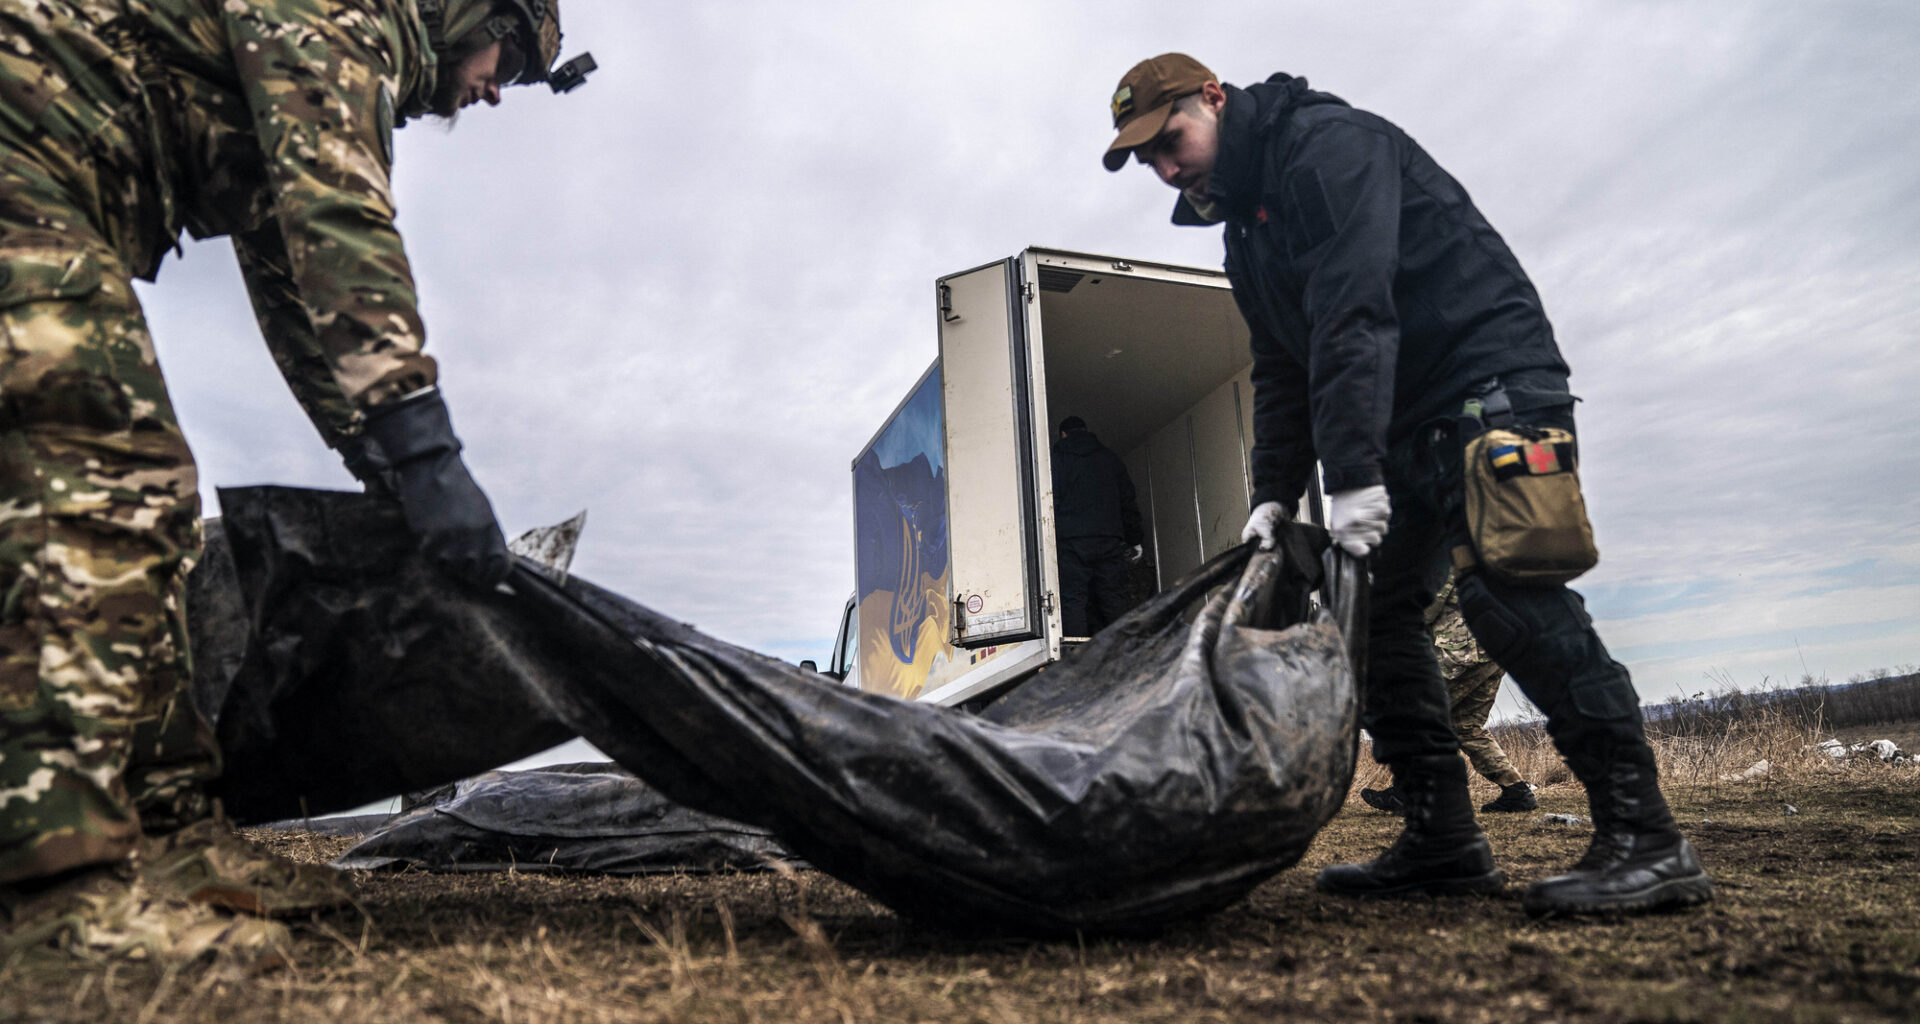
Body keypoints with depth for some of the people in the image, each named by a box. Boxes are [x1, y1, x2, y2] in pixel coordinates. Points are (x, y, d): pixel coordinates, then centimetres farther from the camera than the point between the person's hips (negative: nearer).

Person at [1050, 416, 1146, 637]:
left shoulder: (1057, 457, 8)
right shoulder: (1110, 458, 19)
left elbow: (1050, 500, -3)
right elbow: (1128, 501, 18)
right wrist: (1135, 540, 21)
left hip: (1071, 541, -3)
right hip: (1109, 540, 3)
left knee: (1072, 601, -7)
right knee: (1113, 600, 6)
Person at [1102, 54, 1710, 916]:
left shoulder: (1327, 142, -12)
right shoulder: (1247, 232, 17)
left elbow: (1353, 312, -25)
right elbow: (1281, 374, 15)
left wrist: (1352, 474, -31)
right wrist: (1274, 495, 2)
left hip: (1491, 384, -9)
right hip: (1401, 428, 9)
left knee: (1504, 591, -22)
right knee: (1370, 609, 2)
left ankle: (1645, 839, -13)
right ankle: (1442, 840, 7)